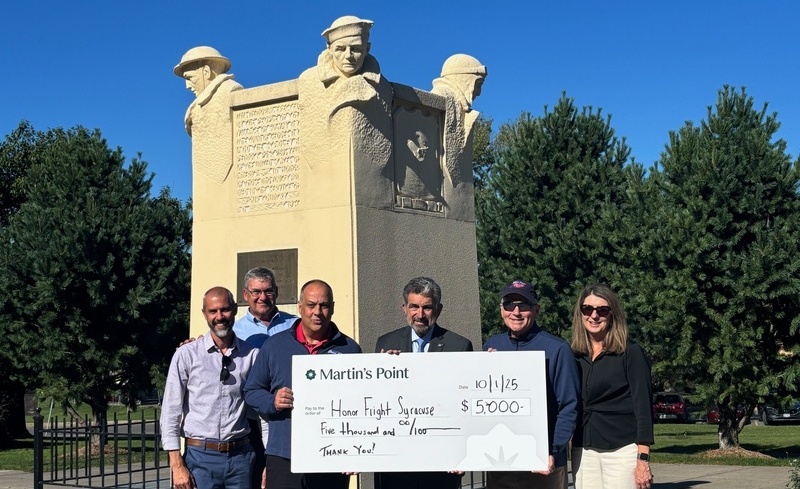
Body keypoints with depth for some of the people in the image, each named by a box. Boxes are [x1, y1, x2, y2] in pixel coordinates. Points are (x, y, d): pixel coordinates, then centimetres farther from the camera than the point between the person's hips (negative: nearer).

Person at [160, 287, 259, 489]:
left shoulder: (252, 355, 3)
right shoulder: (186, 355, -1)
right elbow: (170, 412, -1)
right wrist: (177, 465, -5)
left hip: (240, 456, 2)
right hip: (201, 457, -1)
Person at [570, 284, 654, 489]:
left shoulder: (630, 352, -3)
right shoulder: (576, 356, 10)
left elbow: (643, 406, -7)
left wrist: (643, 459, -13)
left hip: (622, 449, -4)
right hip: (583, 452, 5)